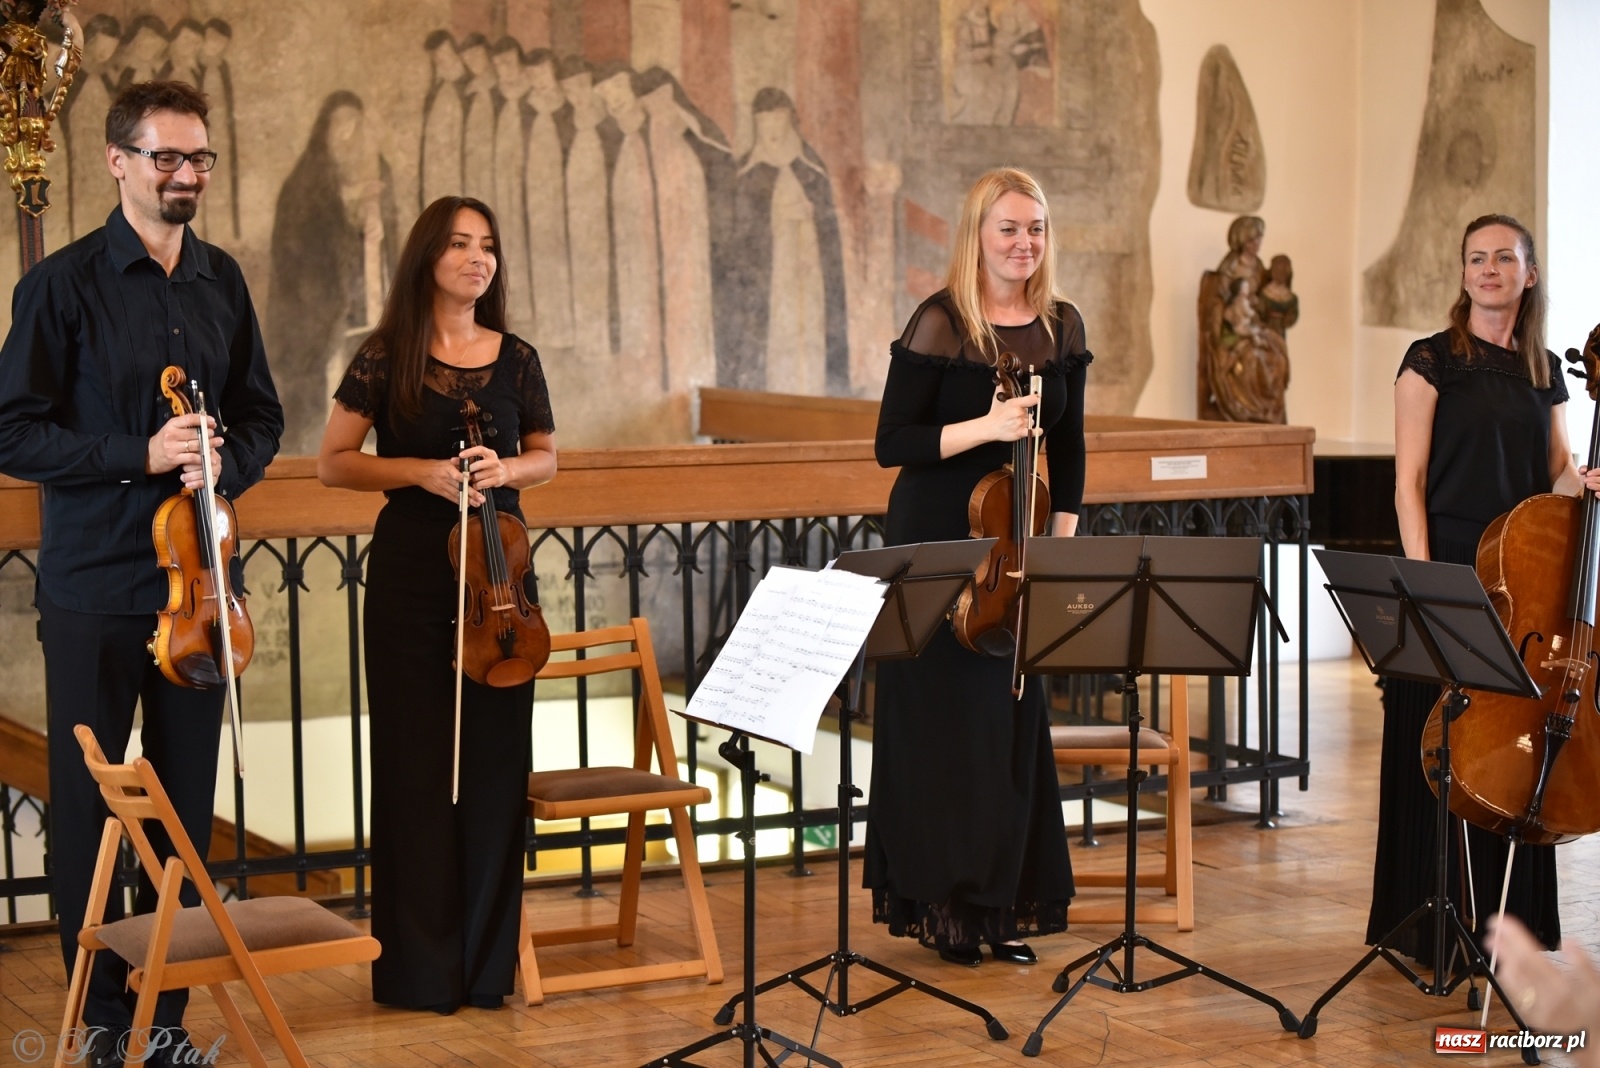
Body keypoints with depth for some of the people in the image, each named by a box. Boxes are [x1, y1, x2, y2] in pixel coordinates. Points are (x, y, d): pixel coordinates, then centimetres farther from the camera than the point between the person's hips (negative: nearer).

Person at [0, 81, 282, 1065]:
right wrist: (141, 454, -18)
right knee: (87, 808, 3)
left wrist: (223, 467, -5)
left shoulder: (222, 281, 10)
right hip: (95, 587, -4)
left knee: (188, 807, 8)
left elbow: (262, 418, 16)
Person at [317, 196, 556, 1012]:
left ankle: (488, 960, 16)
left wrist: (508, 467, -7)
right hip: (410, 575, -2)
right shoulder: (387, 356, -2)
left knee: (494, 761, 4)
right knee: (416, 762, 1)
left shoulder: (515, 359, 6)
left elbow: (545, 458, 16)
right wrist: (422, 471, -15)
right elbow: (332, 463, -1)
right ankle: (419, 965, 10)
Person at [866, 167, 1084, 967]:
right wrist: (984, 427, -22)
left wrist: (1063, 544, 6)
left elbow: (1067, 449, 12)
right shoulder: (939, 325, -10)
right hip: (937, 548, -4)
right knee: (941, 725, 0)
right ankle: (943, 904, 12)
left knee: (1014, 721, 6)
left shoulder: (1063, 329, 5)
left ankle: (1005, 904, 17)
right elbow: (892, 444, -11)